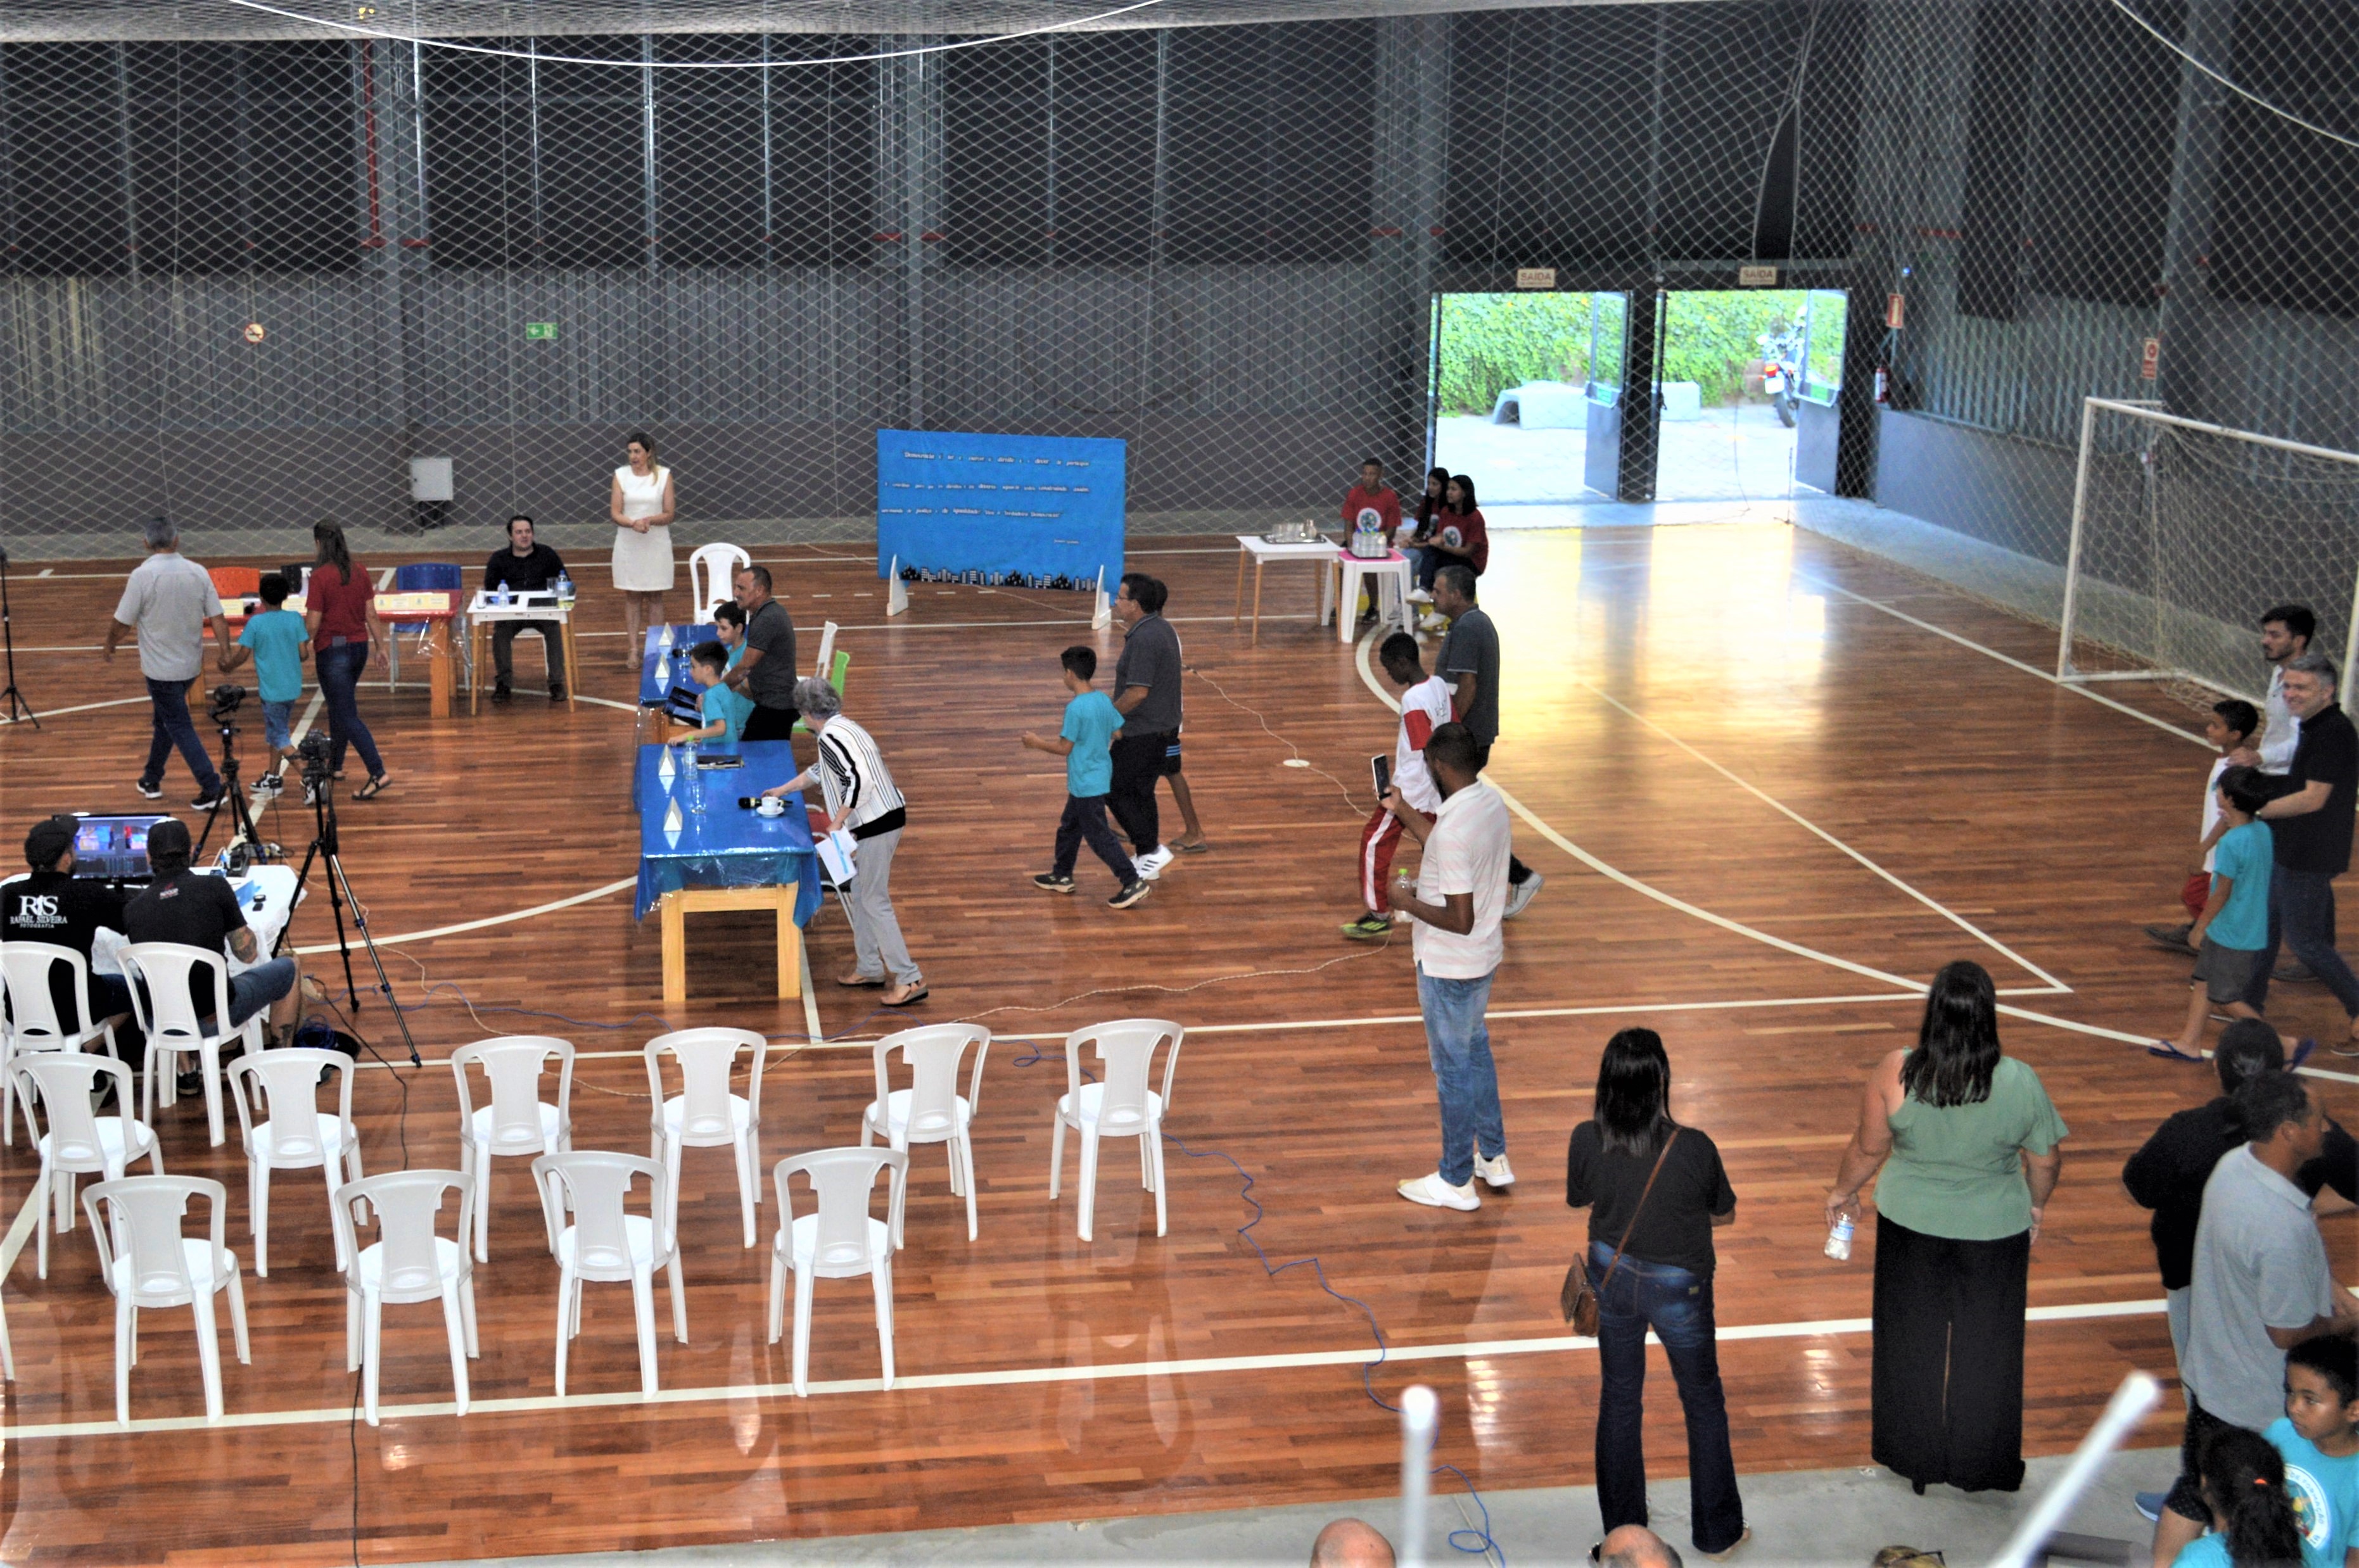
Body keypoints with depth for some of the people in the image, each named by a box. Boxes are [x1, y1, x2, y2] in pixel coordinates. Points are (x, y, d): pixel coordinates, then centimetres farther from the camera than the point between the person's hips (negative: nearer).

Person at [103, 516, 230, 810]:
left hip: (161, 668, -5)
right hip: (191, 664, 5)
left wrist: (109, 646, 7)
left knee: (180, 727, 0)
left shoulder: (143, 576, -16)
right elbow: (217, 617, -4)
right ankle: (152, 780, 32)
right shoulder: (198, 573, -4)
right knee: (164, 719, 22)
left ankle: (212, 788, -7)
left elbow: (122, 623, -11)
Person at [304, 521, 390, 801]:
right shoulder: (359, 572, 2)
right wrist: (378, 644, 13)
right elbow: (371, 614, 4)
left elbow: (314, 622, -15)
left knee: (348, 716, -6)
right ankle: (335, 764, 36)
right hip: (359, 646, 7)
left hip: (332, 649, -7)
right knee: (339, 706, 24)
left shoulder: (321, 576, -16)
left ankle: (378, 773, -17)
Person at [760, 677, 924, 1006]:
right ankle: (869, 968, 30)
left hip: (875, 825, -10)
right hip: (886, 818, 10)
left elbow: (856, 781, -28)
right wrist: (782, 790, 46)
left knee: (875, 902, -6)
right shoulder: (844, 729, 17)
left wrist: (837, 823, -18)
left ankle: (909, 980, -6)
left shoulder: (830, 737, -15)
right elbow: (820, 770, 34)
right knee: (861, 895, 20)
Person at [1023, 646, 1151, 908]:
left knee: (1099, 837, -3)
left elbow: (1064, 748, -17)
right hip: (1101, 776, 9)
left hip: (1087, 785, -9)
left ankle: (1134, 883, -4)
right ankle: (1062, 876, 35)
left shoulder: (1075, 708, -22)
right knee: (1069, 827, 23)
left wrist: (1037, 743, -2)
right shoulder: (1103, 700, 1)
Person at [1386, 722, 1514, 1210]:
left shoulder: (1454, 827, -31)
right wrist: (1403, 812, 19)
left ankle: (1457, 1182, 21)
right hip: (1483, 958, 9)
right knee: (1475, 1052, 25)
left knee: (1453, 1069, 6)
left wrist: (1409, 902, -15)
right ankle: (1494, 1158, 38)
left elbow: (1460, 920, -30)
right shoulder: (1491, 803, -2)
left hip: (1448, 968, -9)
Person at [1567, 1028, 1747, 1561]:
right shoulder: (1693, 1149, -27)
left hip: (1613, 1280, 3)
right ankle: (1718, 1534, 31)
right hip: (1678, 1288, -3)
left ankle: (1622, 1531, 34)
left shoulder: (1587, 1140, -19)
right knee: (1704, 1406, 19)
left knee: (1619, 1402, 21)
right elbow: (1725, 1214, -9)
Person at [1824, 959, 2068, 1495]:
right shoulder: (2019, 1083, -19)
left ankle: (1913, 1458, 35)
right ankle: (1982, 1465, 32)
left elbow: (1868, 1149, -7)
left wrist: (1843, 1191, 13)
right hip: (1993, 1231, -1)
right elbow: (2046, 1159, -5)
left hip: (1911, 1226, 1)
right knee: (1985, 1349, 17)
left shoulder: (1895, 1074, -20)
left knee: (1912, 1343, 19)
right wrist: (2036, 1206, 15)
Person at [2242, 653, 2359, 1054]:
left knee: (2305, 941, -3)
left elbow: (2314, 798, -26)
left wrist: (2257, 810, -19)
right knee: (2266, 925, 20)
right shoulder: (2314, 727, 9)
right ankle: (2251, 1003, 33)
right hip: (2289, 851, 11)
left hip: (2309, 857, -11)